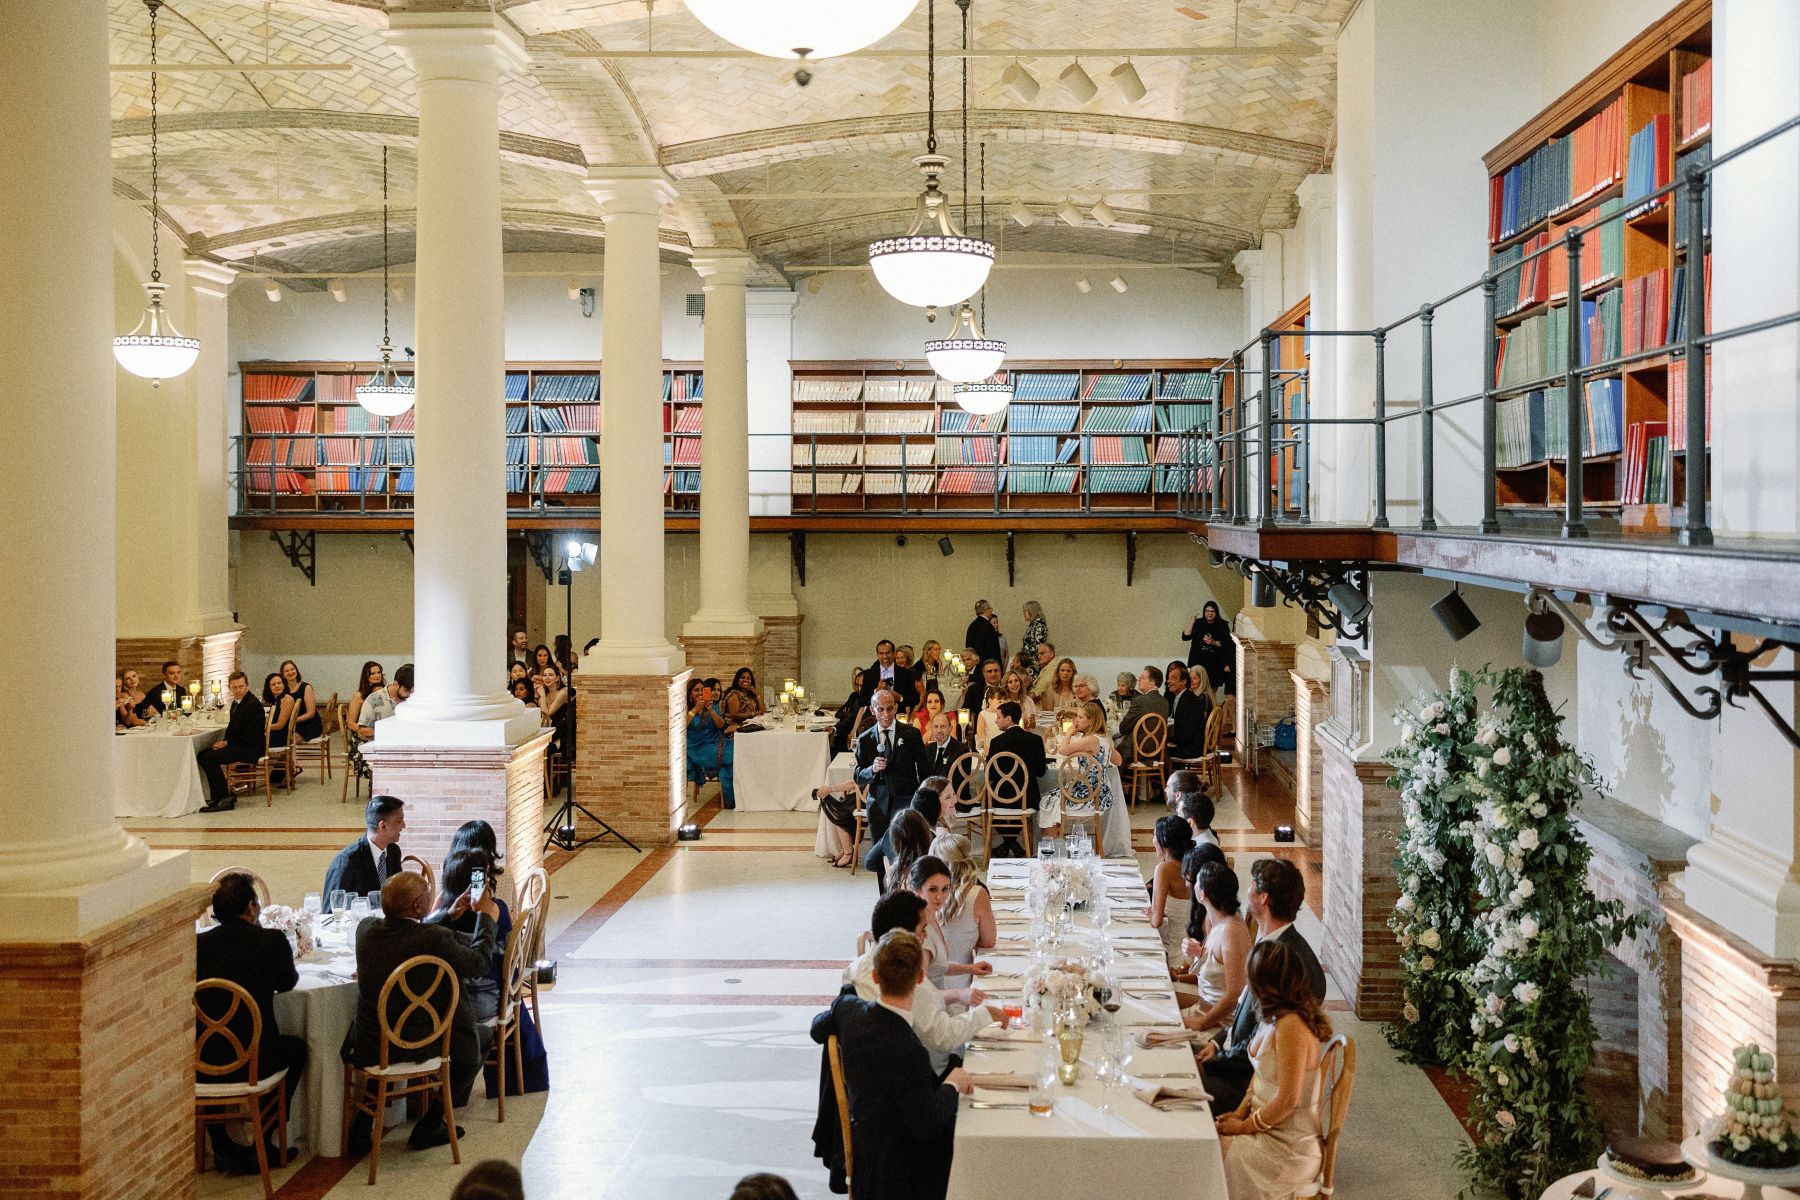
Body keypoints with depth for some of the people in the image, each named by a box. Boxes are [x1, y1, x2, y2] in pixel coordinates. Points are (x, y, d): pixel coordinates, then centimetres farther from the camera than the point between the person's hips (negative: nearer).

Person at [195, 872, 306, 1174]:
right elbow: (287, 982, 11)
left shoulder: (198, 943, -3)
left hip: (201, 1066, 2)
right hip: (253, 1062, -2)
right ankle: (263, 1141, 31)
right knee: (297, 1047, 29)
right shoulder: (272, 940, -10)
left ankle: (223, 1148, 36)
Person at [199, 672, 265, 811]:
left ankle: (225, 799, -16)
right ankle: (218, 796, 8)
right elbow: (232, 727, 22)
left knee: (209, 758, -21)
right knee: (202, 755, 5)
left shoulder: (253, 705, -18)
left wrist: (227, 743, -14)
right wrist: (224, 741, 2)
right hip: (238, 744, 10)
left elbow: (250, 736, -22)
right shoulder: (236, 702, 13)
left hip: (250, 748, -10)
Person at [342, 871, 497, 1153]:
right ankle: (429, 1124, 18)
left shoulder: (366, 930, -8)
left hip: (369, 1045, 5)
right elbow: (480, 962, -7)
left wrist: (449, 916, 20)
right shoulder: (436, 939, -25)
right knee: (482, 1037, 19)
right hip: (419, 1046, -5)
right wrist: (486, 917, 7)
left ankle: (362, 1125, 31)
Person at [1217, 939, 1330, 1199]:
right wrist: (1240, 1112, 4)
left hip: (1288, 1147, -8)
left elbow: (1288, 1101, -24)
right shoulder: (1274, 1017, 3)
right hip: (1266, 1127, 8)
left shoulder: (1291, 1026, -26)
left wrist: (1245, 1127, -13)